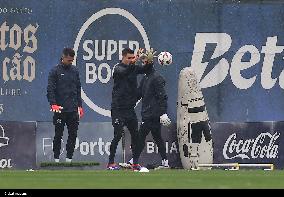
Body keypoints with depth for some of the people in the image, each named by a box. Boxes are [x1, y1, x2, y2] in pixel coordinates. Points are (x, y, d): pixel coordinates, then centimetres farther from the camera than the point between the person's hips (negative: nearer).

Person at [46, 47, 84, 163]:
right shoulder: (55, 71, -2)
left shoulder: (74, 71, 12)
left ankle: (69, 157, 10)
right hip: (60, 109, -4)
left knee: (73, 134, 3)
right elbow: (50, 89, -8)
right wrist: (53, 104, -20)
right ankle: (56, 158, 6)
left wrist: (80, 105, 13)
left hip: (73, 110, 4)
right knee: (58, 135, 0)